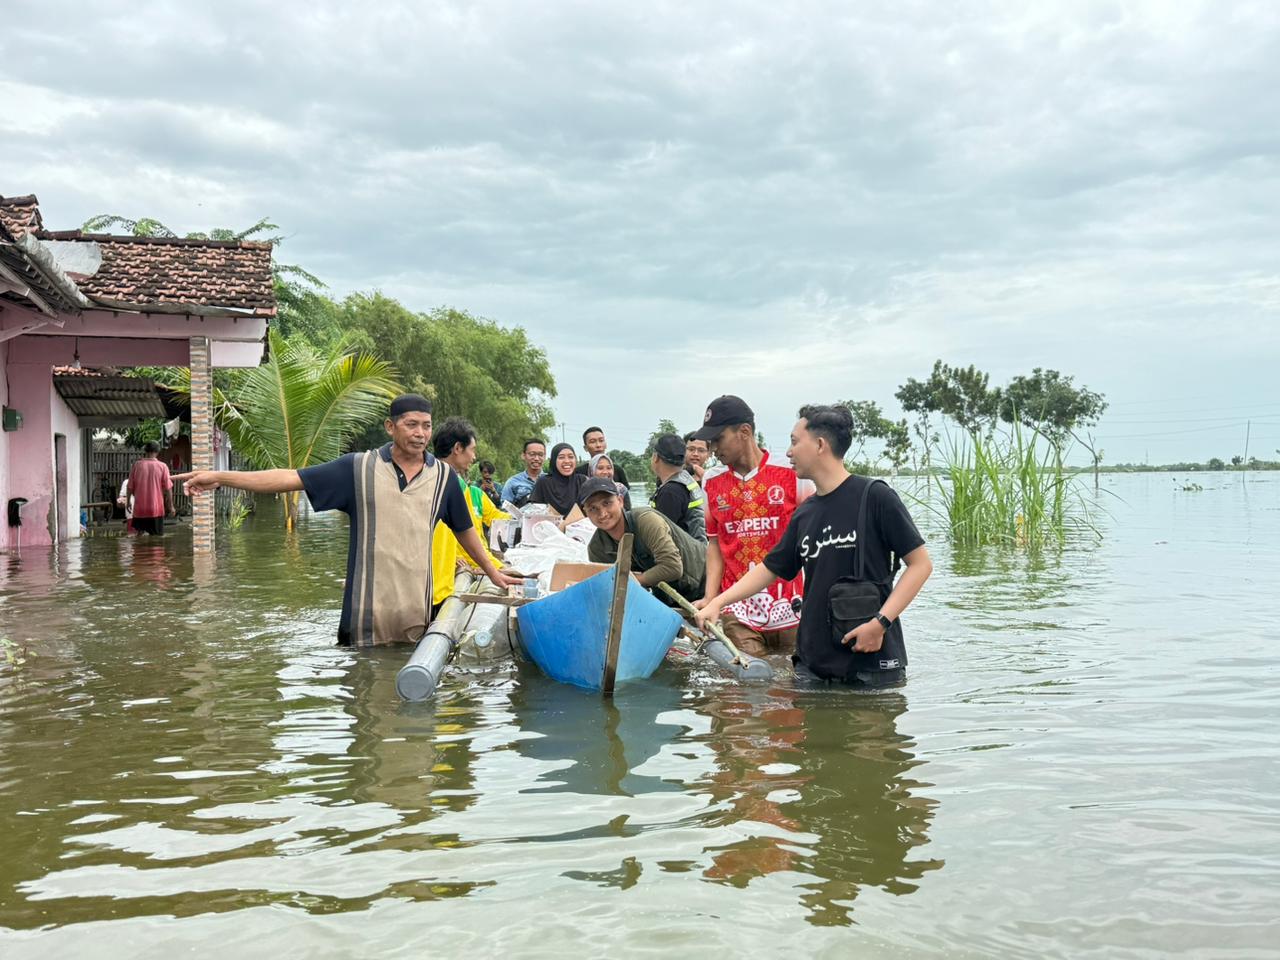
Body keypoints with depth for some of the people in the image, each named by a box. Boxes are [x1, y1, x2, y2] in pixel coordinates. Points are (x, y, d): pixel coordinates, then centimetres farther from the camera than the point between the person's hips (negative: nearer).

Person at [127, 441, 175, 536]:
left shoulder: (137, 465, -2)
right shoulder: (162, 466, -7)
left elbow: (130, 487, 4)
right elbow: (168, 489, -6)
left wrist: (128, 502, 18)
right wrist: (171, 506, 2)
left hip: (139, 508, 2)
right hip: (156, 509, -2)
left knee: (139, 533, 15)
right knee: (154, 535, 2)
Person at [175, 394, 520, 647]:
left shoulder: (443, 476, 6)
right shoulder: (359, 468, 0)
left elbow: (464, 529, 19)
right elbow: (293, 478, -4)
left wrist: (492, 571, 24)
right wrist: (219, 477, -10)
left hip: (416, 612, 1)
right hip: (366, 612, -1)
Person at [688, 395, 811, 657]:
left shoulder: (792, 475, -3)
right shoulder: (713, 485, 8)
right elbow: (715, 545, 13)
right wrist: (709, 600, 2)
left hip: (790, 607, -2)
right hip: (738, 613, 2)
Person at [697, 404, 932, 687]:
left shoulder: (874, 496, -8)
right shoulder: (804, 513, 10)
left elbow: (920, 563, -8)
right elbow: (771, 568, 20)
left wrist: (880, 622, -17)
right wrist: (717, 602, 12)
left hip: (873, 661, -5)